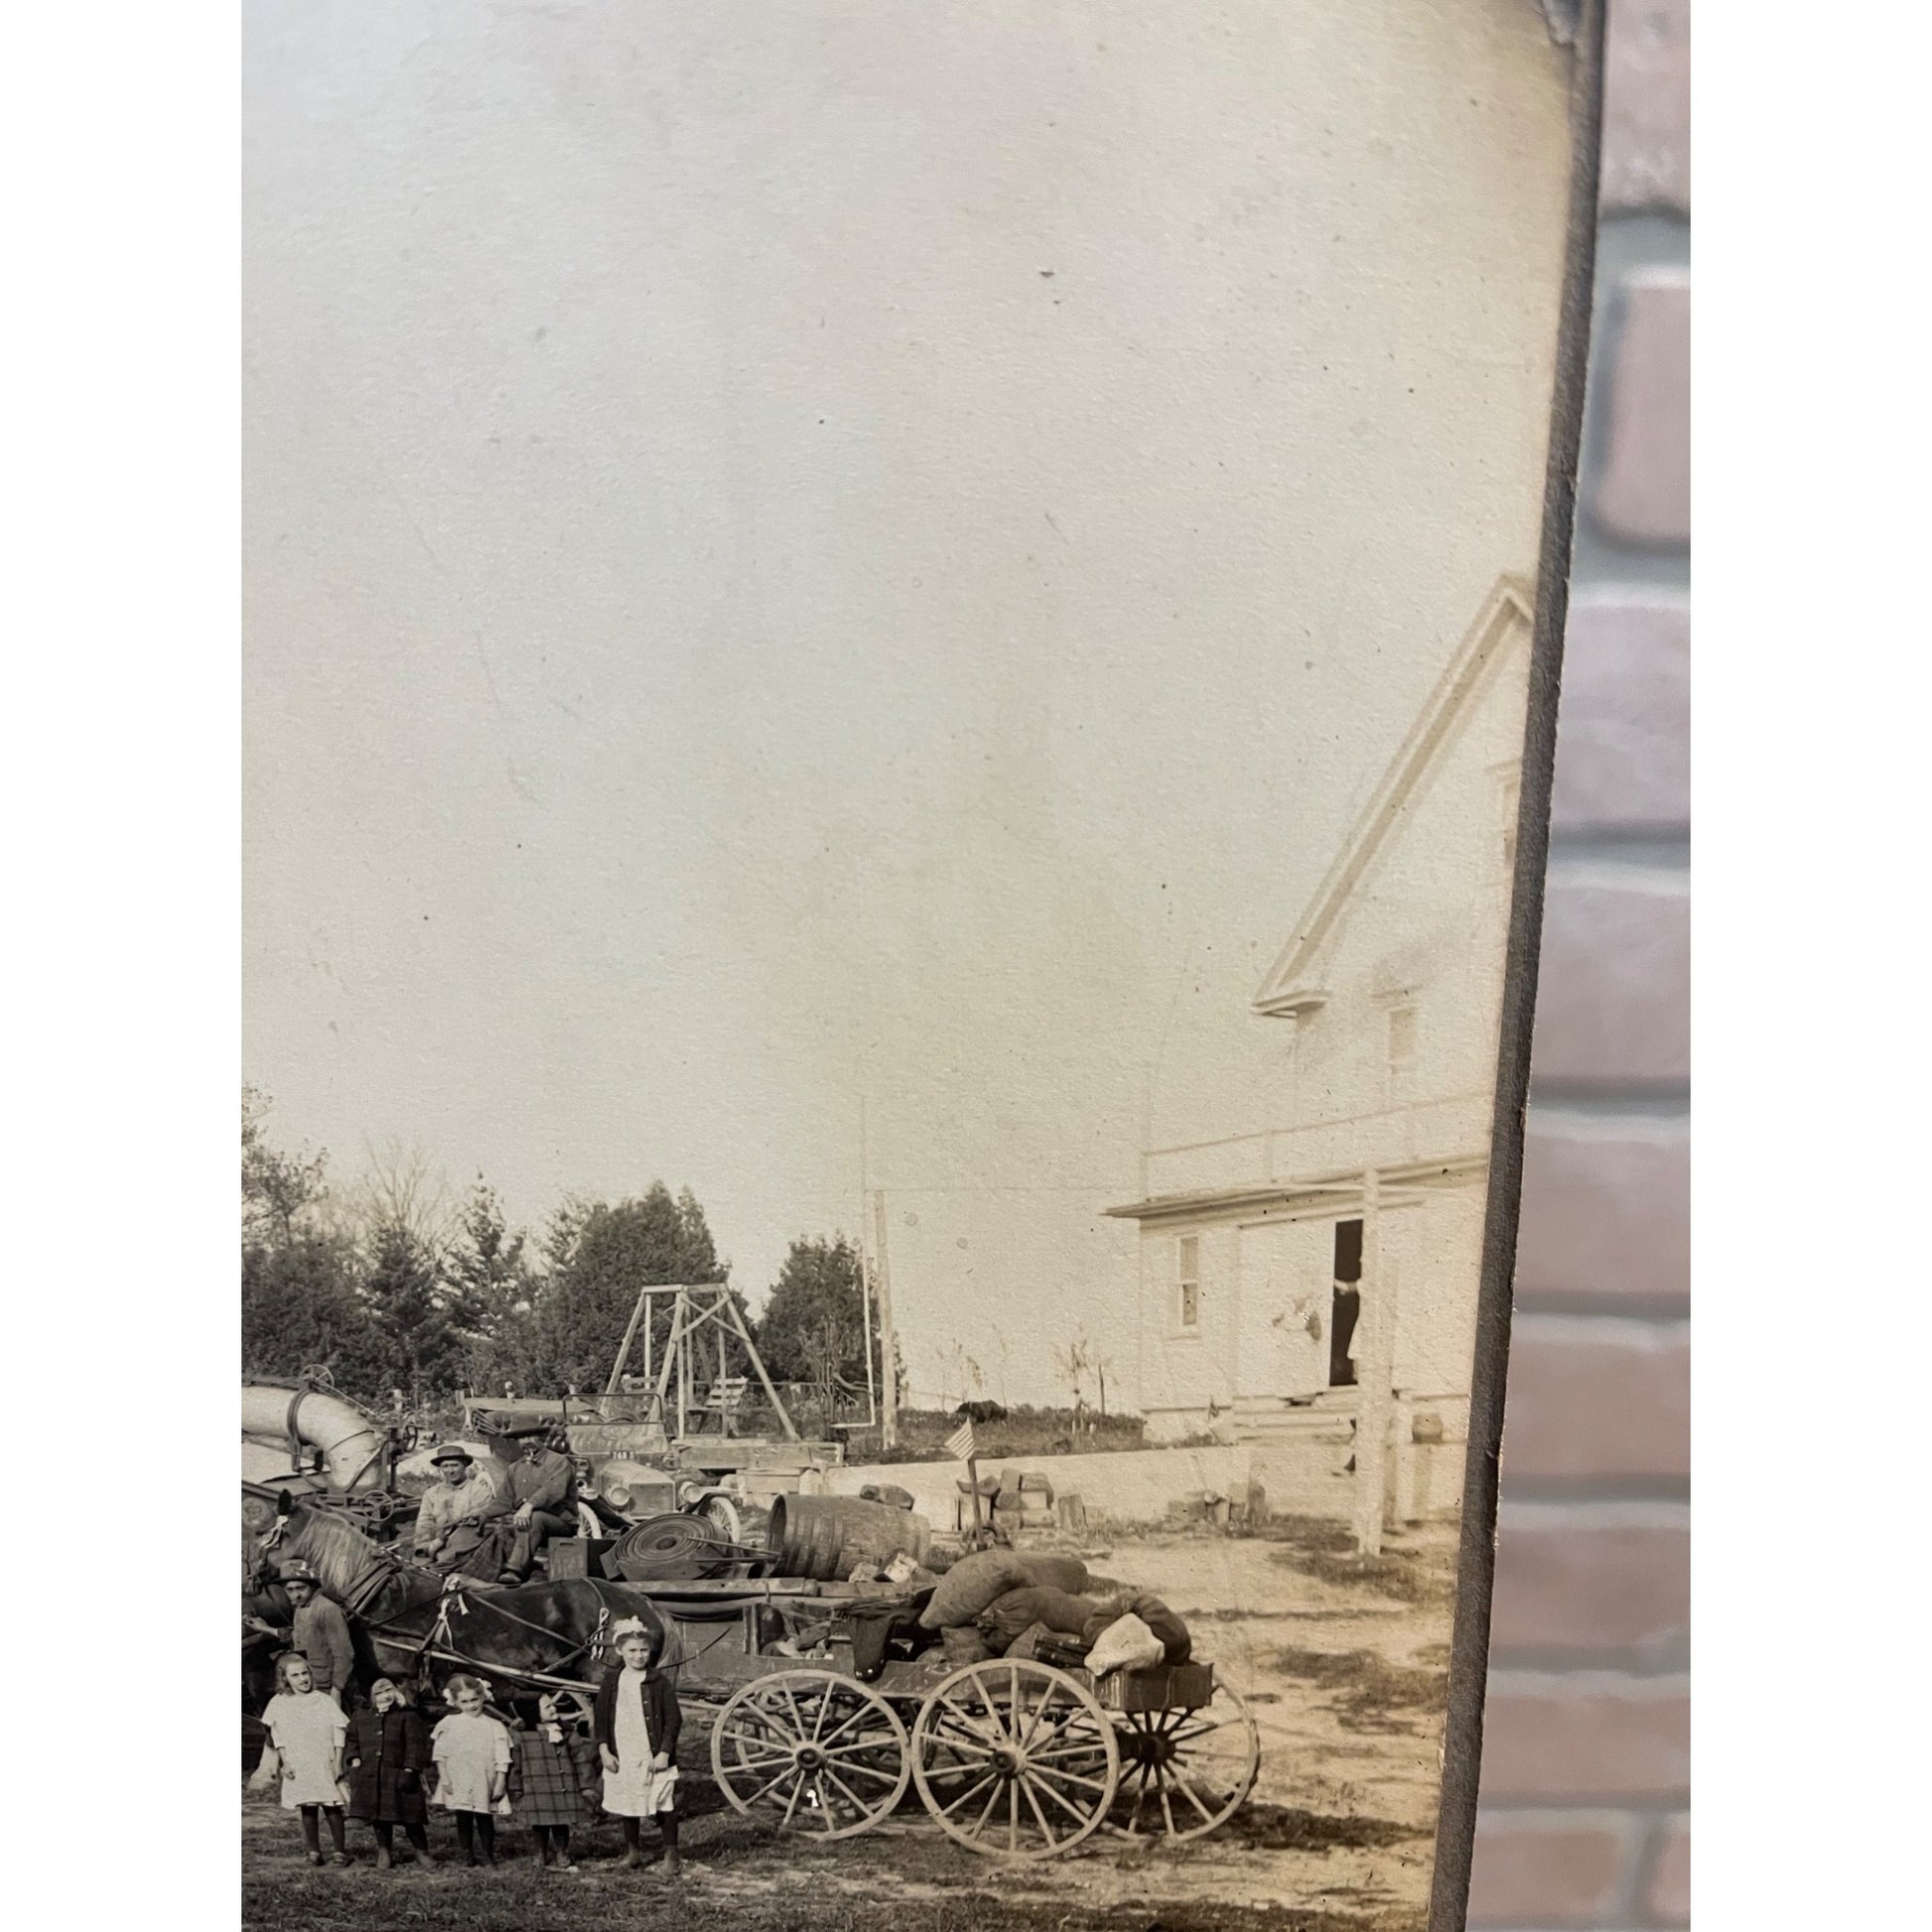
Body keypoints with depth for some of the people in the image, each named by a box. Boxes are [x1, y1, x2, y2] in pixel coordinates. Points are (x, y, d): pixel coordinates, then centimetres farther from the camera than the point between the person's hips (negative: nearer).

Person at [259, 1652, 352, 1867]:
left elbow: (338, 1734, 2)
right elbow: (278, 1737, 5)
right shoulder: (279, 1704, 4)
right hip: (299, 1767, 0)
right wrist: (285, 1763, -2)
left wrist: (338, 1763, -4)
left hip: (326, 1765, 0)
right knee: (308, 1808, 2)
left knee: (332, 1807, -3)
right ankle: (314, 1851, 11)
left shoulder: (325, 1702, 2)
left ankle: (340, 1850, 2)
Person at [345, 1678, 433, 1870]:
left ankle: (422, 1851, 13)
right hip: (370, 1778, 3)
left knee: (410, 1816, -1)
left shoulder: (408, 1717, 0)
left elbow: (415, 1745, -5)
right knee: (380, 1817, 7)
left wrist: (409, 1770, -13)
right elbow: (352, 1741, 15)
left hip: (398, 1775, -3)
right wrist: (354, 1759, -2)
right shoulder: (360, 1718, 12)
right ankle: (384, 1852, 21)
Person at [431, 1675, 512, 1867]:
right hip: (459, 1784, 0)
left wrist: (500, 1783, -4)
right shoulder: (449, 1724, 2)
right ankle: (467, 1857, 10)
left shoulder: (494, 1727, 2)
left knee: (485, 1820, 4)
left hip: (485, 1784, 0)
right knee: (463, 1821, 2)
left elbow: (502, 1759, 1)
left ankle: (487, 1855, 14)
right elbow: (439, 1754, 3)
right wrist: (444, 1778, -4)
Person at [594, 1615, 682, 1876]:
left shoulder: (658, 1681, -6)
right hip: (622, 1757, 3)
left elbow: (673, 1719, -6)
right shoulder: (611, 1681, 2)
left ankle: (671, 1854, 11)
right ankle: (633, 1850, 32)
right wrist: (604, 1750, -3)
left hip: (654, 1758, -3)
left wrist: (664, 1753, -12)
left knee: (664, 1806, -1)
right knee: (628, 1806, 14)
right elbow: (600, 1717, 6)